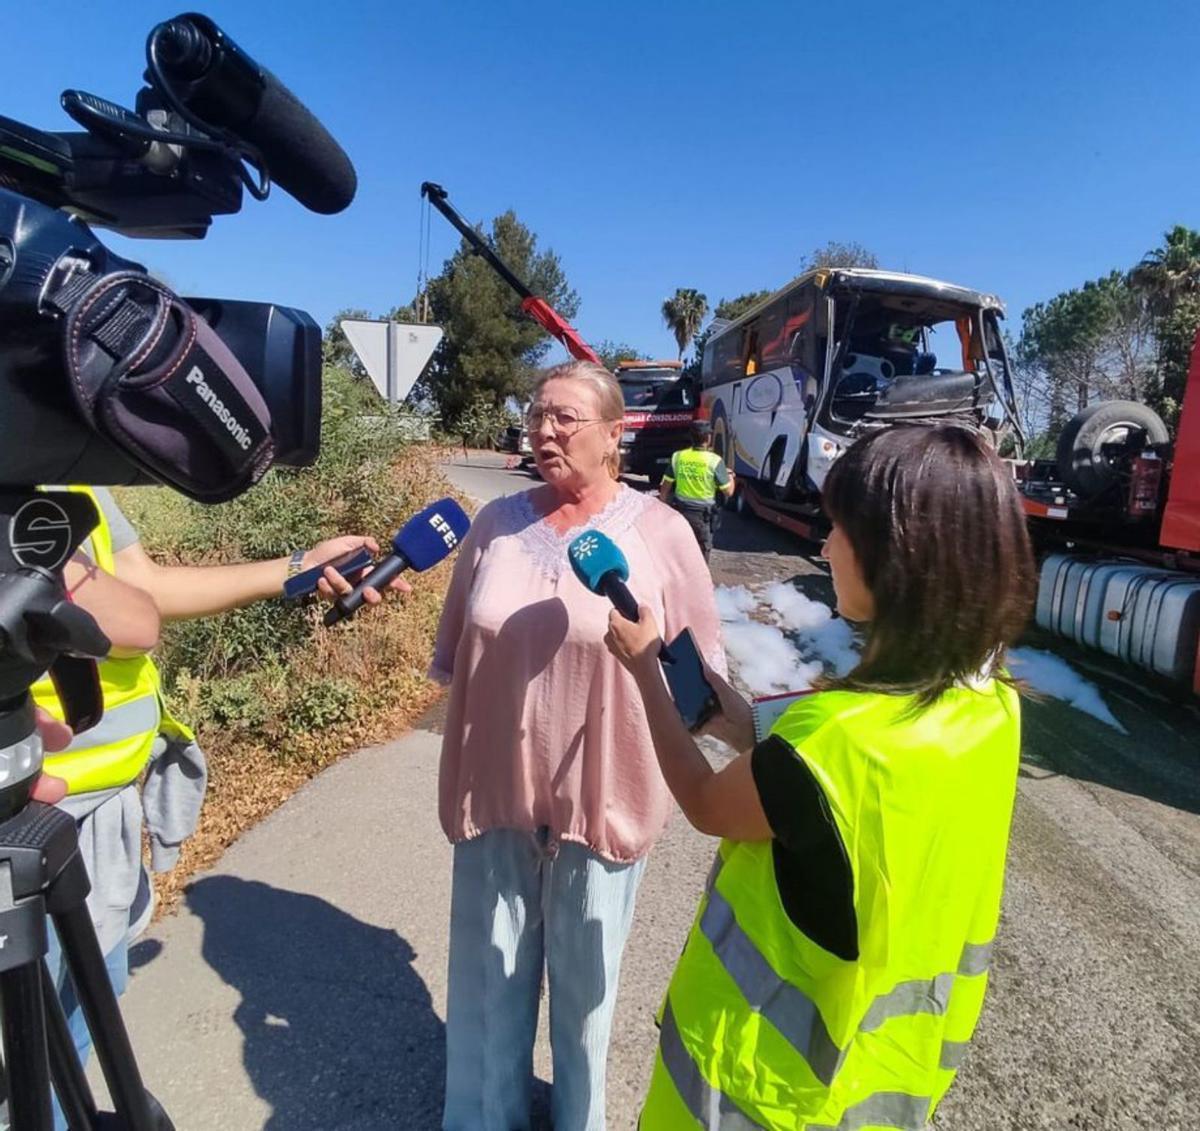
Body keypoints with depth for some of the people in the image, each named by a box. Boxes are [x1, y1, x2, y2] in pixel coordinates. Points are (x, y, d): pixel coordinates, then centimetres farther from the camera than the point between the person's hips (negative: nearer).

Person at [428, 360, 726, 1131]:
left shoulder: (661, 531, -10)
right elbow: (455, 648, 9)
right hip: (496, 788, 3)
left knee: (584, 978, 20)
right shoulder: (497, 523, -1)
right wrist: (466, 750, 10)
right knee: (489, 972, 20)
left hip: (602, 794, -2)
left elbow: (701, 666, -3)